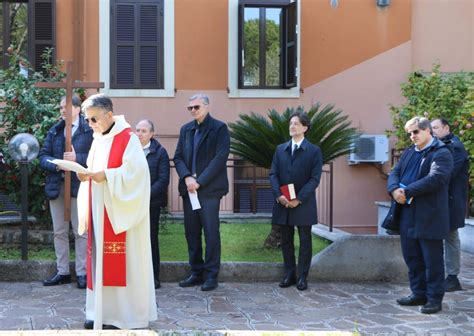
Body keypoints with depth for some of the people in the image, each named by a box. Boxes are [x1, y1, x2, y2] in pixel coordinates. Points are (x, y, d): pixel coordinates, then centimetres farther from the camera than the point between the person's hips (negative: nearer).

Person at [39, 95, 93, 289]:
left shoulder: (89, 131, -4)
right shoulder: (54, 131, 13)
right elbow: (43, 156, 6)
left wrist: (77, 158, -22)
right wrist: (56, 164, -13)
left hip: (79, 185, -5)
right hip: (56, 186, 5)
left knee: (80, 231, 1)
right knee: (59, 231, 10)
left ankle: (81, 273, 9)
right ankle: (62, 272, 19)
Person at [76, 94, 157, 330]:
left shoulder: (127, 138, -10)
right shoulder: (98, 139, 15)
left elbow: (135, 171, -19)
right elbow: (95, 170, 17)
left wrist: (105, 175, -23)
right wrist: (87, 175, -1)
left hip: (119, 211, -8)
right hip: (99, 211, 8)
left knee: (121, 261, -5)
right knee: (101, 257, 8)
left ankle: (126, 314, 3)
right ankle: (103, 310, 14)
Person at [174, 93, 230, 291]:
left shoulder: (219, 128, -3)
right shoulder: (186, 129, 15)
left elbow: (220, 158, -11)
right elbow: (178, 156, 10)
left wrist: (199, 181, -15)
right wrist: (187, 178, -8)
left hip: (209, 189, -5)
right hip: (189, 188, 6)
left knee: (211, 232, -3)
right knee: (191, 232, 8)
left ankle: (211, 275, 4)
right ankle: (196, 273, 17)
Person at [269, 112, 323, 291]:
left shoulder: (314, 151, -1)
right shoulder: (280, 149, 11)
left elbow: (315, 178, -7)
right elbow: (273, 174, 5)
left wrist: (299, 199, -16)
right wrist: (278, 195, -11)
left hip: (303, 204, -3)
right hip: (283, 203, 4)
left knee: (305, 241, 3)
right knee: (286, 241, 9)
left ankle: (302, 277, 10)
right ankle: (289, 274, 18)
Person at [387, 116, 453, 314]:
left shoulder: (441, 154, -8)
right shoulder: (409, 153, 16)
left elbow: (435, 179, -22)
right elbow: (395, 173, 10)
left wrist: (407, 191, -22)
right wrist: (394, 189, -13)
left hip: (429, 216, -7)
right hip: (407, 215, 8)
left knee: (432, 260, 1)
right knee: (412, 257, 14)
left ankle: (434, 298, 11)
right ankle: (418, 294, 26)